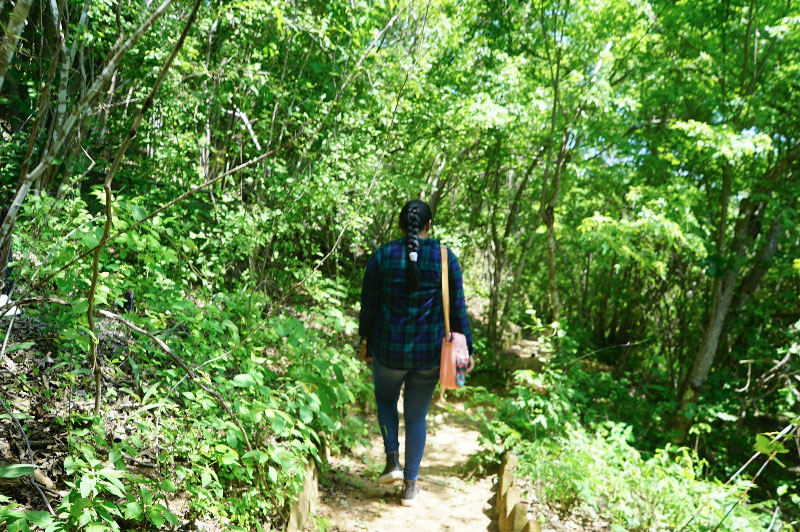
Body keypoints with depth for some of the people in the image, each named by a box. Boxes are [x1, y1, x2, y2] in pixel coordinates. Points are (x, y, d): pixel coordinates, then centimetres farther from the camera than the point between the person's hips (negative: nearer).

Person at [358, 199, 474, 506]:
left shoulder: (382, 256, -5)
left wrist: (365, 340, 14)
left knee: (385, 399, 28)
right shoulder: (446, 259, -5)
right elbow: (457, 310, -3)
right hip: (429, 353, 1)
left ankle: (392, 460, 14)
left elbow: (368, 304, 1)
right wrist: (467, 349, 5)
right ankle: (410, 486, 22)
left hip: (388, 349, 0)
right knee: (416, 417, 15)